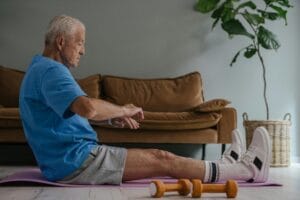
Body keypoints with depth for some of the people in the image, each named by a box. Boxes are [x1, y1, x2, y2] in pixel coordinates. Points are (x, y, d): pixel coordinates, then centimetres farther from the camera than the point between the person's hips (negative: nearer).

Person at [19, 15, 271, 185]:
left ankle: (224, 166, 23)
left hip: (70, 157, 11)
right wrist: (124, 109, -14)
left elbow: (79, 110, 25)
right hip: (75, 160, -11)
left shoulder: (44, 69, 18)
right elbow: (88, 108, -34)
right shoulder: (50, 71, -17)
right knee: (163, 160, -7)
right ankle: (248, 169, 2)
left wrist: (115, 117, 8)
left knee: (156, 156, 12)